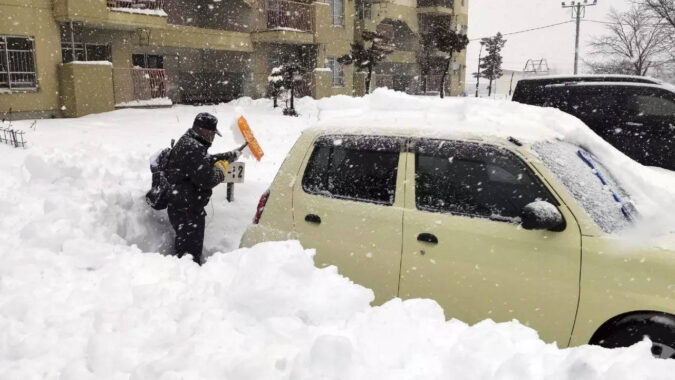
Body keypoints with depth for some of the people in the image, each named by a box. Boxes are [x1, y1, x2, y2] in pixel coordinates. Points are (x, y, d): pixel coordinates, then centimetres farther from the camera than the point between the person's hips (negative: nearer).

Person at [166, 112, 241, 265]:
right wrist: (221, 172, -9)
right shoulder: (192, 149, -23)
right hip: (186, 210, -11)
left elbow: (207, 160, 29)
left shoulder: (188, 143, 12)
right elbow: (206, 179, -29)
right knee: (190, 250, -6)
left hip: (185, 207, 11)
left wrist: (231, 155, 32)